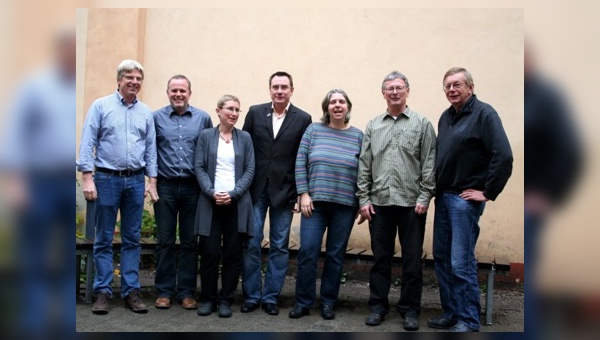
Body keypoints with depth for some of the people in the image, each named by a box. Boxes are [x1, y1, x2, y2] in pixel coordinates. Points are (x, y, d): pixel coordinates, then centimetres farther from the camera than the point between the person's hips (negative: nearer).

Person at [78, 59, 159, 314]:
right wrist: (87, 178, -11)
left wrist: (152, 182, 4)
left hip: (136, 181, 3)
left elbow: (151, 149, 10)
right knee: (104, 239, 4)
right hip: (107, 178, -3)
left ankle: (131, 291, 14)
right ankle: (103, 291, 12)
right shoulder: (101, 106, 0)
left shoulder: (146, 112, 9)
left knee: (132, 239, 7)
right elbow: (87, 143, -4)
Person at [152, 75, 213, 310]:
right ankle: (164, 291, 15)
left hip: (192, 186, 1)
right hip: (165, 185, 0)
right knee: (165, 241, 5)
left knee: (190, 241, 6)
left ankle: (186, 292, 16)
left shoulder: (202, 118, 4)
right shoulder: (156, 117, 3)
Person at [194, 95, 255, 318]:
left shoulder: (245, 138, 8)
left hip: (237, 203, 1)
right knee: (209, 253, 0)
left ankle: (226, 300, 14)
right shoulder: (205, 136, 7)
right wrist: (211, 192, -13)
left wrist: (233, 193, -10)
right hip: (210, 202, -1)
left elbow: (249, 170, 3)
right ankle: (207, 298, 15)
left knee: (233, 254, 3)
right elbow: (198, 167, 1)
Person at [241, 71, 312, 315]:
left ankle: (271, 297, 18)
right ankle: (251, 295, 17)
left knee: (279, 246, 6)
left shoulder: (303, 119, 0)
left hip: (284, 191, -1)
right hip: (255, 189, 1)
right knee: (251, 244, 4)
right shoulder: (255, 112, 4)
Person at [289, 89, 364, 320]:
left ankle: (328, 302, 20)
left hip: (345, 205, 1)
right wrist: (304, 194, -5)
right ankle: (303, 303, 10)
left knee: (336, 255, 7)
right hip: (315, 202, 0)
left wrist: (362, 202, 0)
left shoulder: (358, 136, 5)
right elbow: (300, 163, 2)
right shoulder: (313, 130, 4)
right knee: (307, 252, -4)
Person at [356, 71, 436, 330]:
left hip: (411, 203, -2)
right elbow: (364, 165, 9)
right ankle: (378, 305, 21)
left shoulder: (422, 124, 4)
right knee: (380, 258, 10)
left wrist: (424, 197, -8)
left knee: (412, 259, 5)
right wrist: (363, 199, 3)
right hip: (379, 202, 2)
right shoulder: (373, 126, 11)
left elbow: (429, 164, -1)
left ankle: (410, 309, 18)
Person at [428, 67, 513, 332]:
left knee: (461, 263, -6)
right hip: (443, 196, 8)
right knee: (442, 258, 12)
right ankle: (451, 312, 25)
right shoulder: (446, 117, 13)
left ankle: (468, 321, 7)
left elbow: (503, 156, -18)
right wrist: (437, 190, 11)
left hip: (465, 198, -8)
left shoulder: (483, 113, -10)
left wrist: (488, 193, -15)